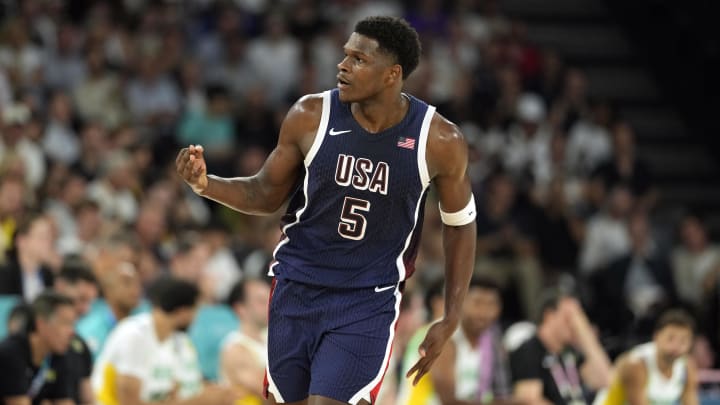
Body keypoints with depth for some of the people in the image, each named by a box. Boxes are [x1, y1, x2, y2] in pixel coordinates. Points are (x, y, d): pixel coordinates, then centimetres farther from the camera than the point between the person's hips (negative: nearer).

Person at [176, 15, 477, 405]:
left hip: (369, 301, -2)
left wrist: (450, 321, 1)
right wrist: (206, 184, -15)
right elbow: (266, 194, 5)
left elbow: (460, 224, 3)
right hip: (298, 288, 3)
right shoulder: (310, 117, -9)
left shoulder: (439, 141, -11)